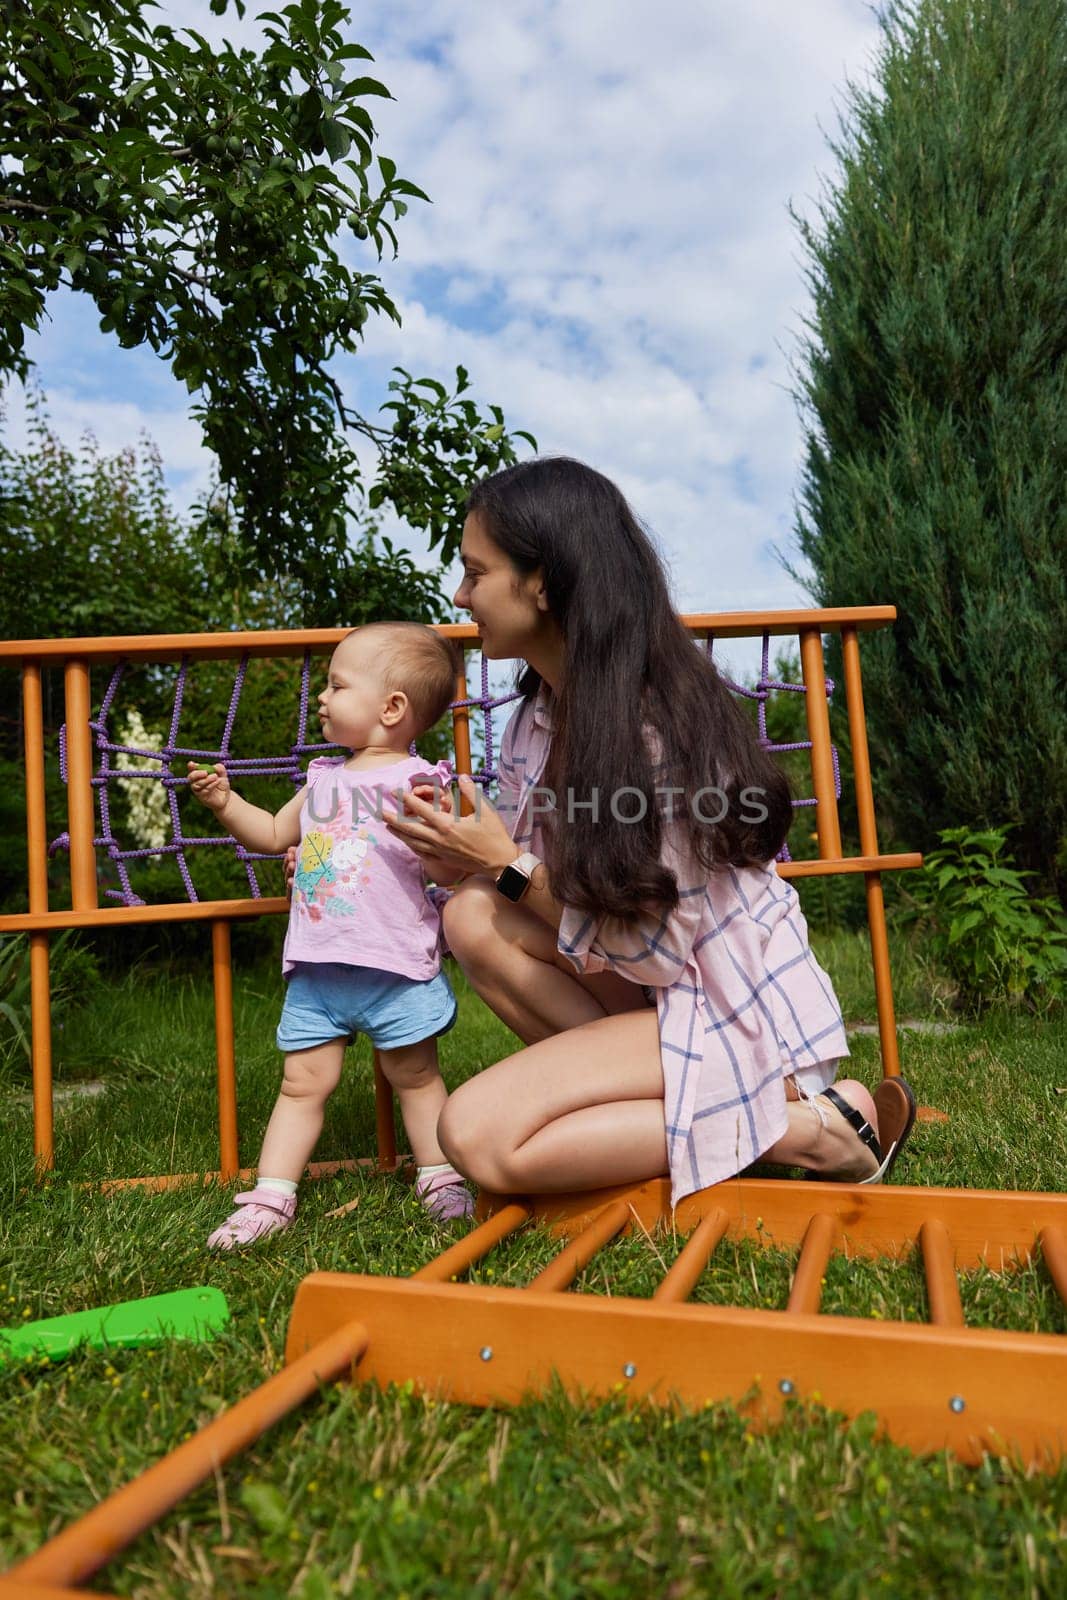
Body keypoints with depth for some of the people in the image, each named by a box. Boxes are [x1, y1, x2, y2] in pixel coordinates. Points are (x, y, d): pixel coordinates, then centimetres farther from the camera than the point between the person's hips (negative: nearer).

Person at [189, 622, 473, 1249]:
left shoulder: (419, 782, -6)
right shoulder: (323, 778, 14)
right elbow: (273, 834, 26)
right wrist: (226, 802, 12)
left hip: (396, 968, -5)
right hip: (316, 969, 5)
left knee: (416, 1077, 11)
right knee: (303, 1082, 10)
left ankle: (441, 1179, 25)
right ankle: (271, 1198, 18)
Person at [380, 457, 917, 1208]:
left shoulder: (654, 725, -24)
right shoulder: (539, 715, 1)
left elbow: (655, 950, -22)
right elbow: (536, 874, 7)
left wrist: (509, 866, -17)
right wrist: (471, 855, -10)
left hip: (738, 1012, -7)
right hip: (653, 988, 7)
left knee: (481, 1136, -19)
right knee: (476, 917, -14)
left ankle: (808, 1128, -7)